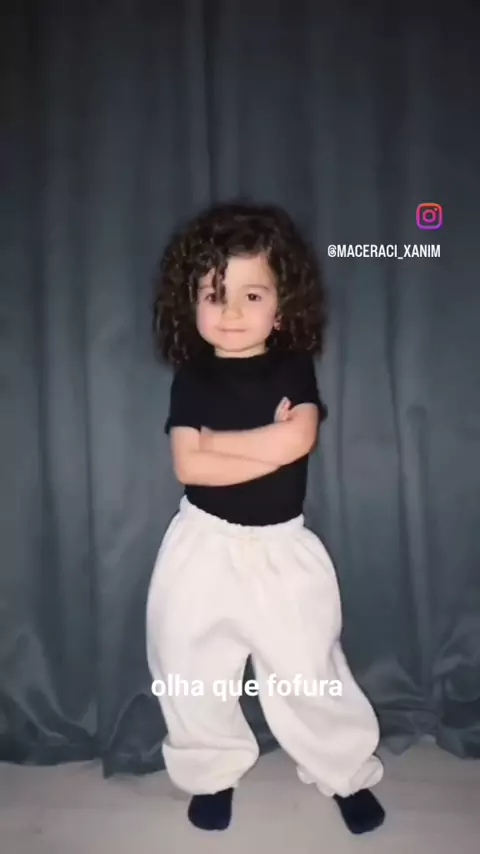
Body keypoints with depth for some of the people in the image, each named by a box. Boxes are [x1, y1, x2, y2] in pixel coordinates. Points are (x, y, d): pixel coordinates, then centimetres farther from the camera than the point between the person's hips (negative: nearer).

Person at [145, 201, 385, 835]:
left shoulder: (294, 367, -5)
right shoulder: (192, 378, -5)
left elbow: (298, 439, -23)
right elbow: (189, 467, -16)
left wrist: (215, 439, -16)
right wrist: (268, 446, -18)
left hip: (282, 545, -1)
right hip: (204, 544, 1)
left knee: (309, 669, 8)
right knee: (191, 667, 12)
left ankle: (349, 774, 33)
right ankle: (214, 772, 37)